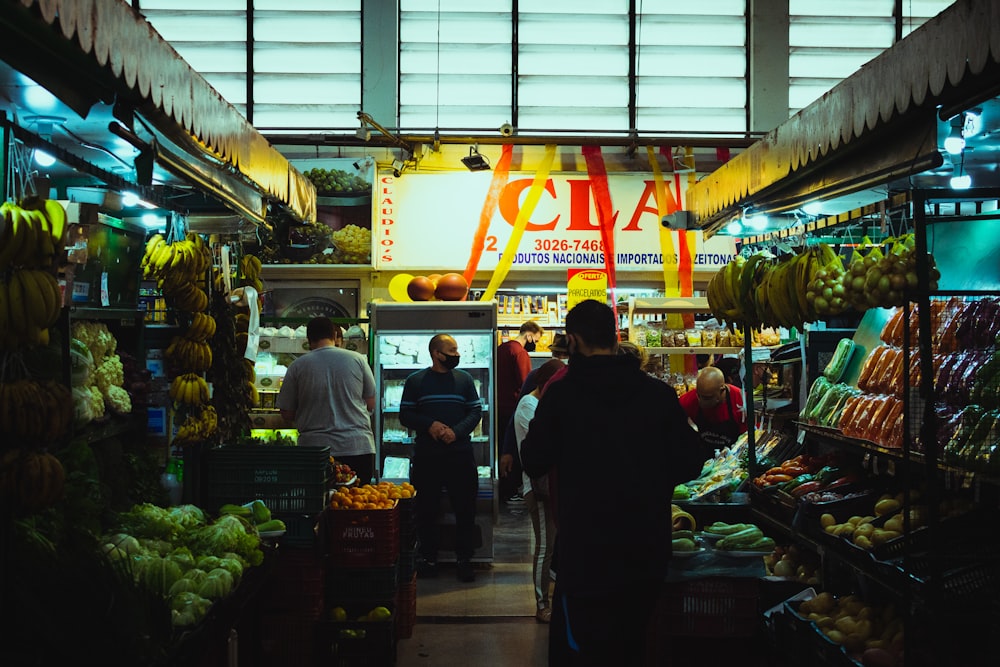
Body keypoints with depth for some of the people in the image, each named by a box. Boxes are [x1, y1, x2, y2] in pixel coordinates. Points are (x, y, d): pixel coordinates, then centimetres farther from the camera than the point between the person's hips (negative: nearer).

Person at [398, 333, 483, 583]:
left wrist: (456, 431, -12)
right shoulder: (415, 381, 4)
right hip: (426, 456, 0)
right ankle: (428, 558, 18)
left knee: (465, 508, 1)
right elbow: (405, 415, 2)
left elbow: (476, 411, 5)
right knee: (426, 510, 6)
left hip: (460, 453, 1)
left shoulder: (465, 379, 7)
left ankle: (464, 559, 11)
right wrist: (429, 425, -14)